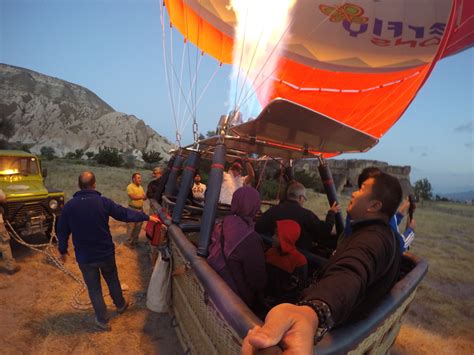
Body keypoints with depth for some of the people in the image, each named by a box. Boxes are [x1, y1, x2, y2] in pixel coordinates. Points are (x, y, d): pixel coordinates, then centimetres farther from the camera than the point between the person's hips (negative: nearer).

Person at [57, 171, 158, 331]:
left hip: (84, 257, 0)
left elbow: (62, 231, -1)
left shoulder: (69, 206, -10)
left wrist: (62, 250, 16)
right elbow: (125, 214, -9)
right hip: (106, 253, 0)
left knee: (94, 288, 16)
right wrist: (147, 217, 2)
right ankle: (120, 305, 45)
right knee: (112, 280, 24)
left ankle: (102, 321, 27)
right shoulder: (103, 202, -15)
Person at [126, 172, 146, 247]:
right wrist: (141, 197, -18)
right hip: (132, 209, -6)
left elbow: (145, 197, 8)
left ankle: (135, 240, 27)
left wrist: (145, 196, -14)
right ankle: (130, 242, 14)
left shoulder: (141, 187, 11)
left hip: (140, 209, 7)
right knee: (131, 226, 1)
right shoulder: (130, 187, -10)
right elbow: (132, 197, -22)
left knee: (138, 226, 13)